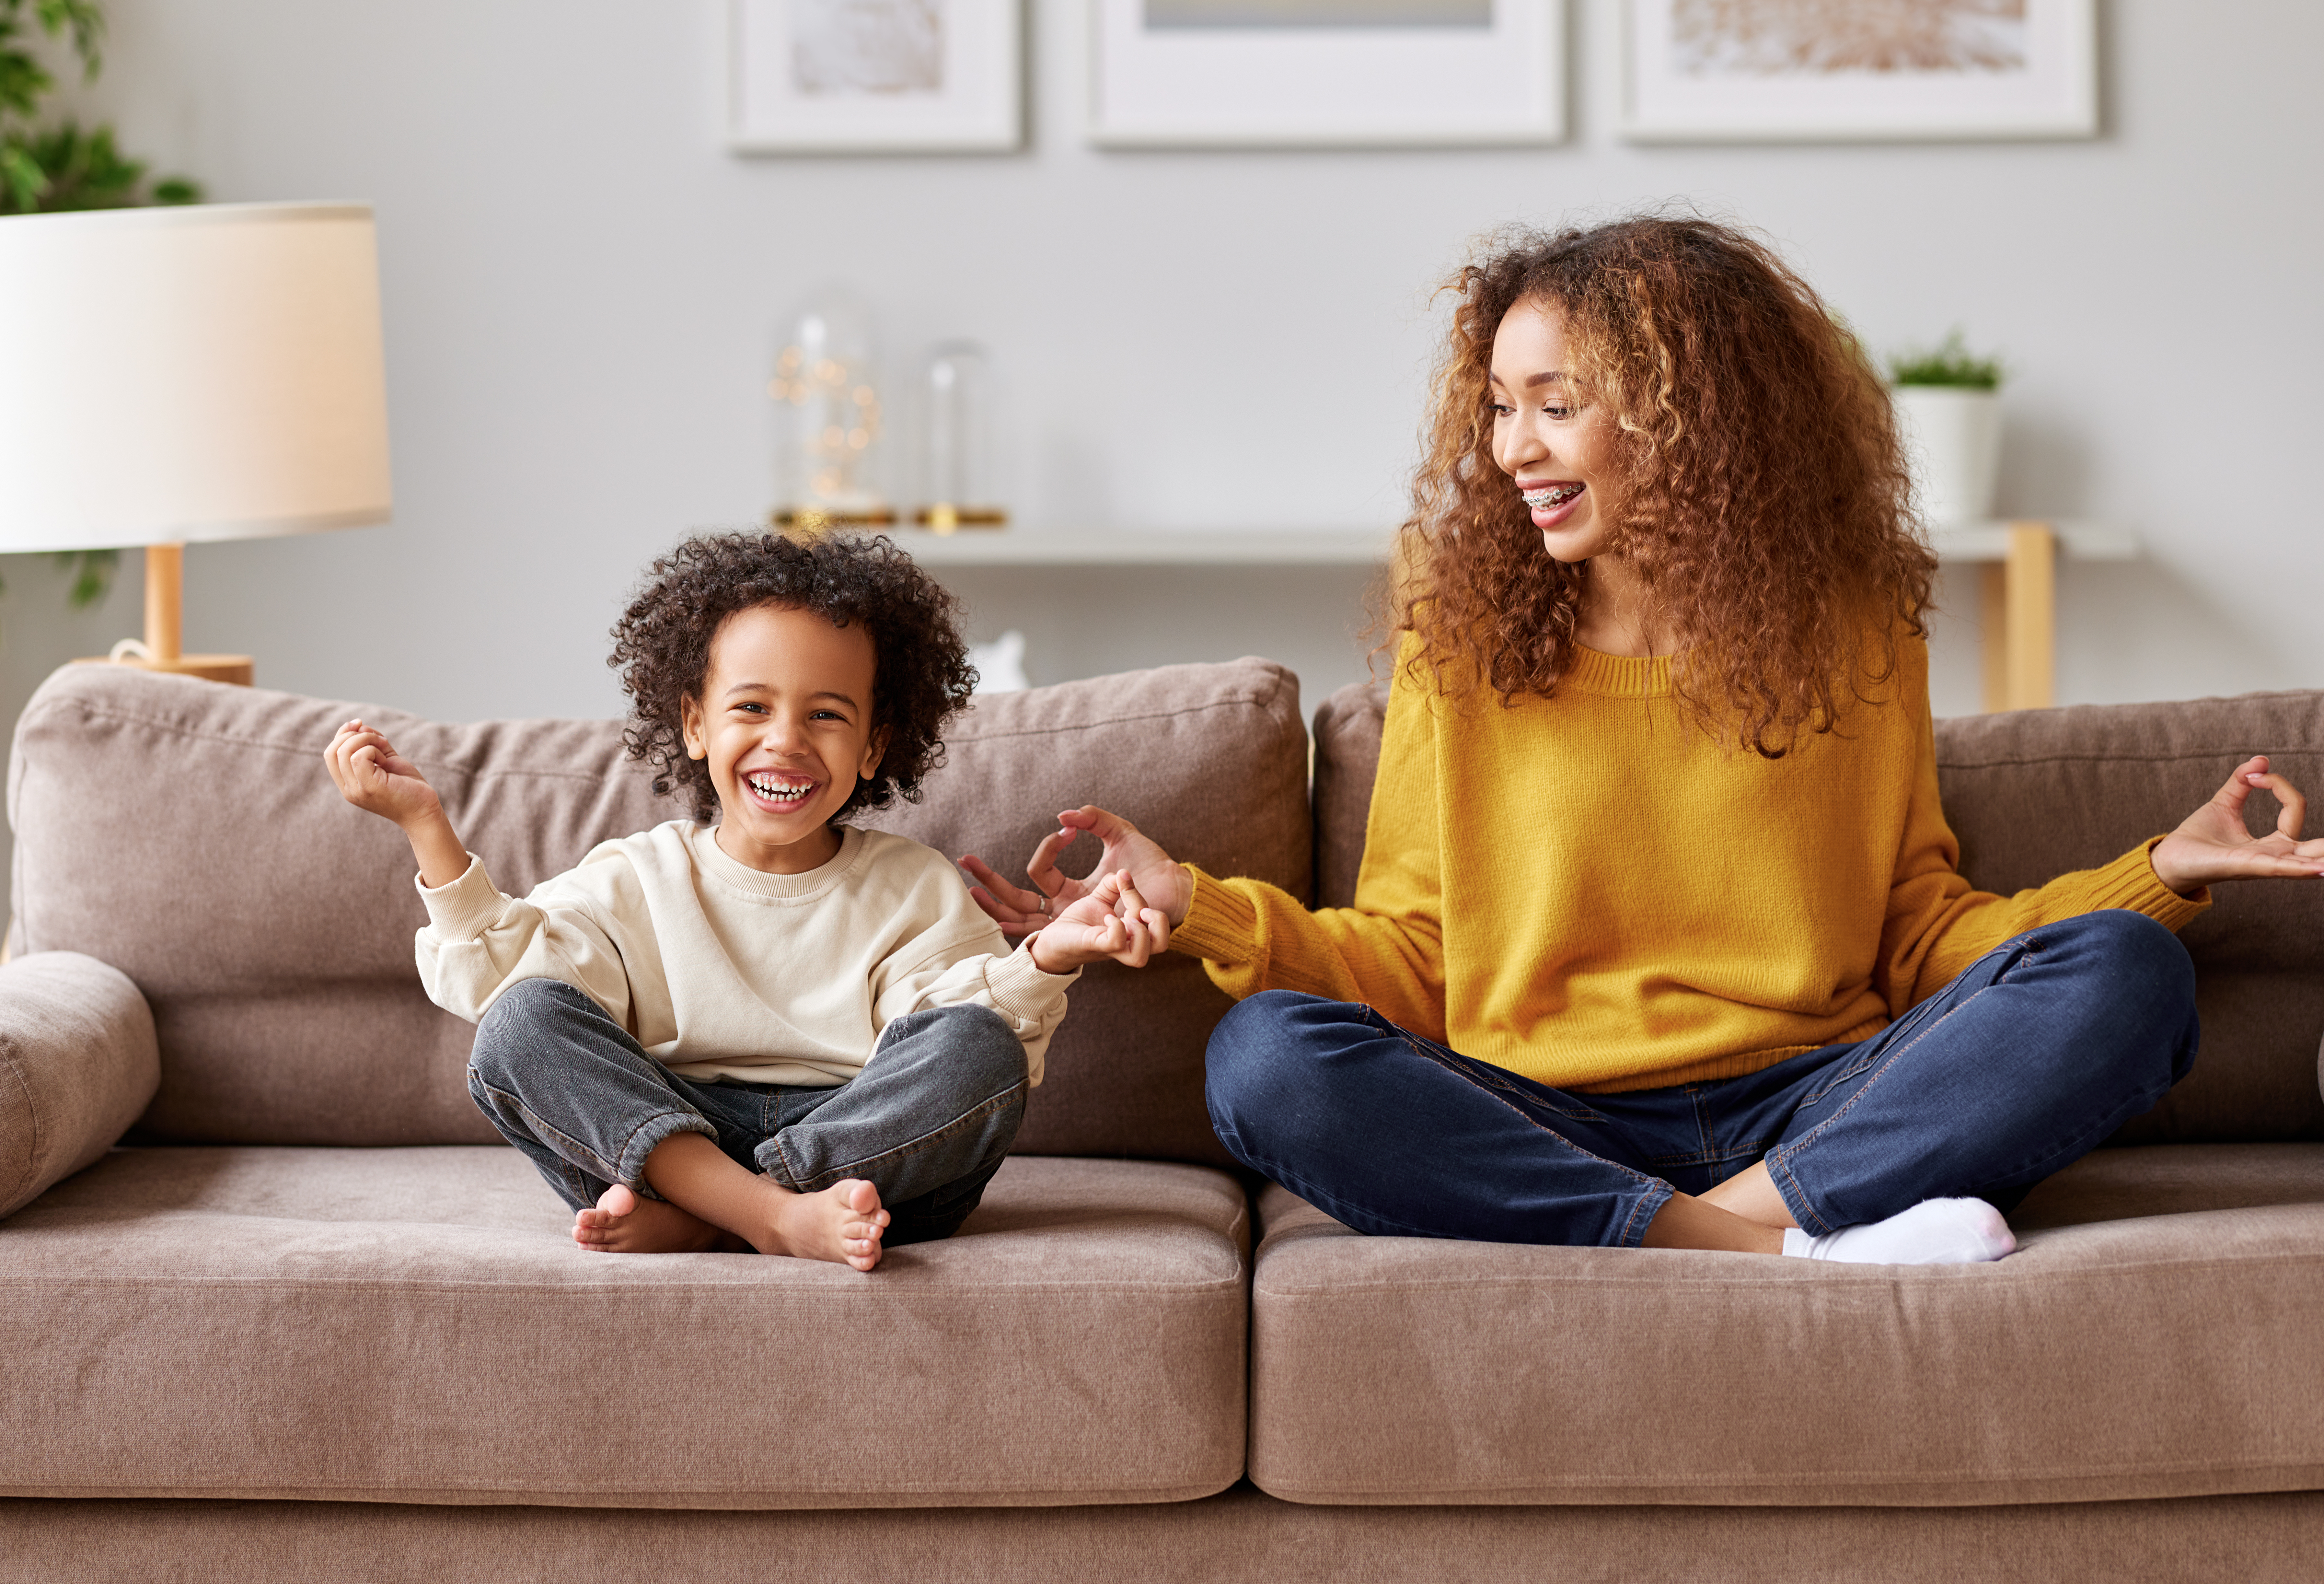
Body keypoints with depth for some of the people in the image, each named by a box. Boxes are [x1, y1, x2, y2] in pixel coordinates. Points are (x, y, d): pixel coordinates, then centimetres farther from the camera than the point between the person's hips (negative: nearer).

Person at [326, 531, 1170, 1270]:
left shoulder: (914, 890, 11)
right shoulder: (634, 880, 12)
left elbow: (968, 1054, -4)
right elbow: (501, 973, -5)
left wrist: (1045, 959, -23)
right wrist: (426, 825, -8)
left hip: (869, 1153, 0)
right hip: (664, 1140, 0)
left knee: (978, 1047, -27)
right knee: (522, 1026, -21)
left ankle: (689, 1223, -29)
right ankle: (772, 1217, -37)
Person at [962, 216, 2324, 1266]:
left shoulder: (1858, 636, 10)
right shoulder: (1460, 648, 10)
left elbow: (1920, 936, 12)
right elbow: (1412, 960, 9)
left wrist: (2155, 875, -1)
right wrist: (1201, 908, -5)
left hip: (1810, 1107, 0)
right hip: (1543, 1130, 0)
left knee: (2123, 975, -22)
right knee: (1268, 1058, -29)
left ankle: (1750, 1215, -31)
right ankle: (1786, 1252, -32)